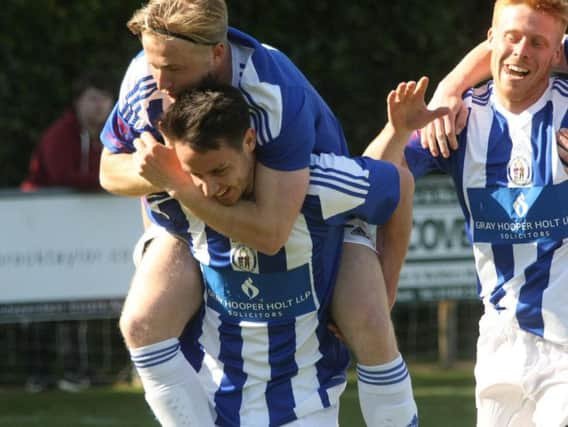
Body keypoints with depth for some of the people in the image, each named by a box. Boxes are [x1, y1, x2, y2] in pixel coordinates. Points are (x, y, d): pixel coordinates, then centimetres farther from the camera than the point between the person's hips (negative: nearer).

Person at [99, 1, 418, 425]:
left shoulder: (277, 96, -40)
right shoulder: (143, 77, -25)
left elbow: (271, 233, -42)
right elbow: (110, 170, -9)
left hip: (311, 206, -3)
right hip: (193, 221, 3)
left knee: (369, 327, -21)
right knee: (142, 322, -21)